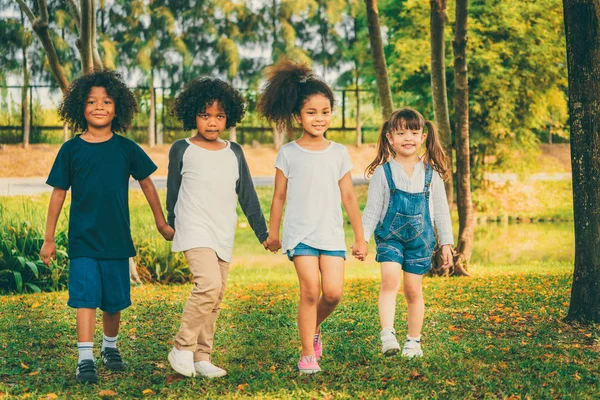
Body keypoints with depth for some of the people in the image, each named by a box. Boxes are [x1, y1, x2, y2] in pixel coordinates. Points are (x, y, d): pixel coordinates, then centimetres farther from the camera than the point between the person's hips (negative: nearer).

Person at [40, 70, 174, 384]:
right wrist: (49, 239, 5)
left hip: (117, 240, 2)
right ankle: (85, 359, -8)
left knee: (114, 301, 12)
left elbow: (146, 183, 13)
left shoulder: (126, 149, 0)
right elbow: (58, 193, 3)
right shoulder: (71, 150, -2)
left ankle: (110, 347, 34)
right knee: (86, 298, -10)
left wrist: (161, 223, 19)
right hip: (82, 240, -2)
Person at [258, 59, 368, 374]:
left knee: (333, 292, -9)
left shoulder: (339, 153, 6)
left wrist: (360, 237, 9)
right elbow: (279, 196, 8)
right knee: (310, 290, -13)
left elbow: (348, 197, 8)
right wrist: (272, 232, 13)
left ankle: (314, 328, 23)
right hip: (300, 233, -2)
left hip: (332, 234, 2)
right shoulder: (288, 153, 0)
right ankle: (307, 354, -1)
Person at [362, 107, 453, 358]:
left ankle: (413, 341, 18)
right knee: (390, 280, -23)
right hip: (390, 236, -1)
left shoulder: (431, 173, 3)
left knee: (413, 290, 4)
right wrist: (362, 237, -6)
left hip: (420, 238, 2)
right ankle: (387, 334, -27)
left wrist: (446, 243, 8)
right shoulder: (383, 172, -2)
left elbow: (440, 210, 9)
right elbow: (372, 208, 1)